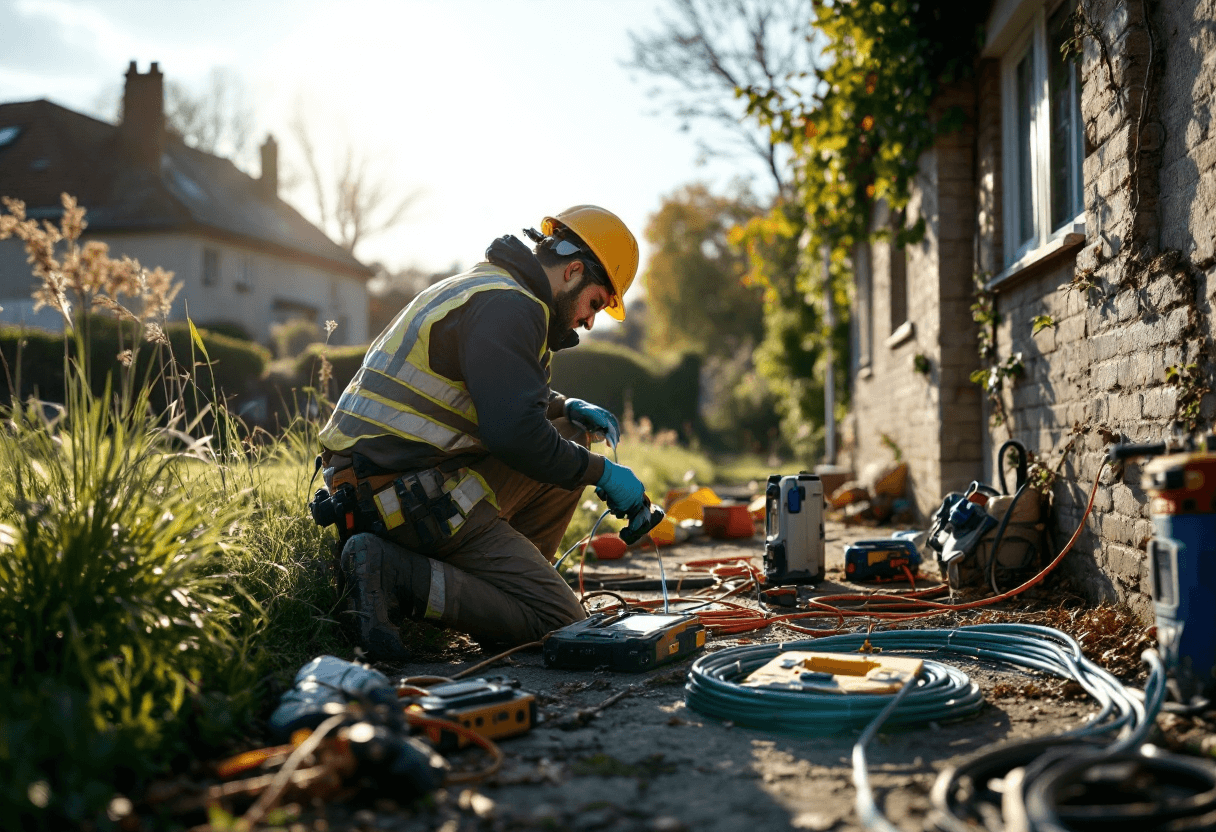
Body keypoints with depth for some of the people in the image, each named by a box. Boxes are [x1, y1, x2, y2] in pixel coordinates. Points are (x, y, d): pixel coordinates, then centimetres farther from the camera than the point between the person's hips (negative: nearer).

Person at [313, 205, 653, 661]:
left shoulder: (481, 289, 19)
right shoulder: (507, 305, -14)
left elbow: (504, 394, 33)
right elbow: (516, 434, -24)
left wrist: (567, 407, 14)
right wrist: (602, 472, -9)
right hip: (412, 496, -10)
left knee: (570, 434, 18)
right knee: (558, 622, -7)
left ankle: (508, 578, 14)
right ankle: (397, 574, -14)